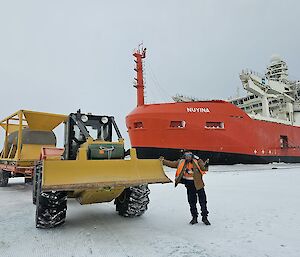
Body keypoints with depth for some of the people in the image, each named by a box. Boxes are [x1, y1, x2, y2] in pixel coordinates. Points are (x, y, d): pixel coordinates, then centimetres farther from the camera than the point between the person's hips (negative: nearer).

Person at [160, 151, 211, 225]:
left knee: (203, 201, 4)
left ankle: (204, 217, 20)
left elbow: (204, 169, -10)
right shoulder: (181, 162, 1)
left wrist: (206, 165, -31)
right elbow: (172, 164, 6)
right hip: (189, 185, 2)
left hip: (198, 184, -2)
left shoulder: (197, 162, -7)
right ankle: (194, 217, 27)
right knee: (192, 202, 11)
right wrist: (163, 161, 0)